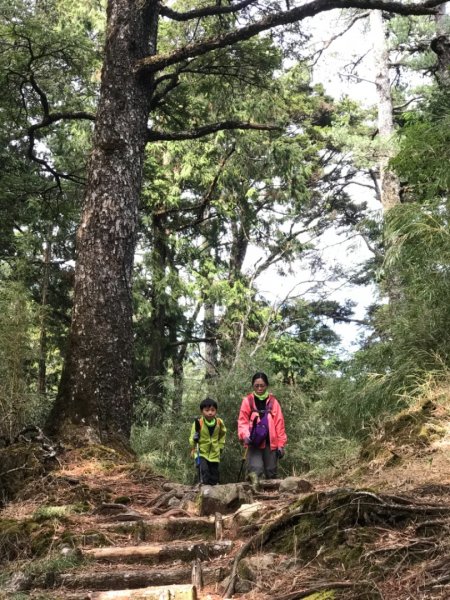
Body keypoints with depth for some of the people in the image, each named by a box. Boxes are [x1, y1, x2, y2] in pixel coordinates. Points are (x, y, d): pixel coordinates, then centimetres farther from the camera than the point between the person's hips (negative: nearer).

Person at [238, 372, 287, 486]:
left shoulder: (273, 401, 5)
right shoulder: (247, 401, 1)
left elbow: (279, 424, 5)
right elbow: (242, 421, -2)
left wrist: (281, 444, 2)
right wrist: (245, 435, -21)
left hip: (270, 442, 2)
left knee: (271, 472, 9)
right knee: (256, 468, -22)